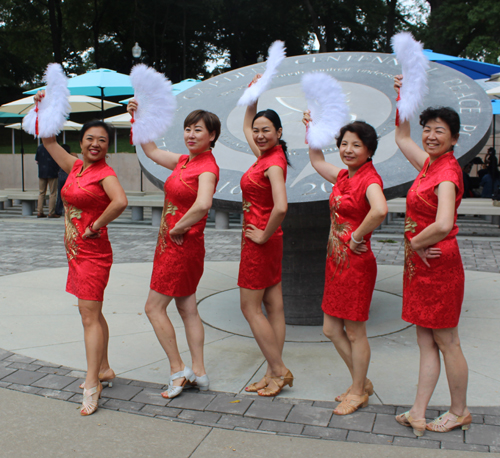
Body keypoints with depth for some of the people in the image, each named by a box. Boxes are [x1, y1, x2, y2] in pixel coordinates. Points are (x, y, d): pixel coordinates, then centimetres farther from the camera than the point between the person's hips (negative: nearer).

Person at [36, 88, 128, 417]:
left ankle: (92, 384, -2)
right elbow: (49, 142, 21)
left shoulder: (105, 173, -13)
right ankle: (104, 369, 29)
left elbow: (120, 202, -32)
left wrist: (97, 226, -21)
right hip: (75, 251, 8)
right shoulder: (75, 166, 10)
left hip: (93, 252, -8)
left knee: (90, 316, -8)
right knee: (92, 313, 16)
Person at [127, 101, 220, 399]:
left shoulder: (207, 168, -18)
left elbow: (203, 205, -37)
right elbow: (152, 151, 22)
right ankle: (199, 373, 19)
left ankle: (178, 370, 7)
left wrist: (178, 228, -23)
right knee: (188, 309, 12)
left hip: (183, 244, -9)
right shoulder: (184, 161, 8)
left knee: (155, 307, -1)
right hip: (172, 243, 9)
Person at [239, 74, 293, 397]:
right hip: (263, 239, 9)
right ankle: (276, 372, 19)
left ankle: (279, 371, 7)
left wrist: (264, 235, -20)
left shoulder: (274, 163, -18)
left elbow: (281, 207, -33)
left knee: (250, 307, -1)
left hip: (261, 241, -9)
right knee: (273, 305, 10)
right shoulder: (265, 155, 8)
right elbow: (246, 126, 27)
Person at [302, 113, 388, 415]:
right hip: (336, 260, 9)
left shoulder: (370, 179, -15)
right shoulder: (343, 176, 10)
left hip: (356, 263, -9)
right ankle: (363, 383, 32)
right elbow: (317, 161, 29)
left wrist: (357, 237, -24)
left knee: (355, 332, 5)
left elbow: (380, 210, -37)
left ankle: (358, 393, 24)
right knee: (332, 329, 15)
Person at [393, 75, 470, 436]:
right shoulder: (429, 163, 9)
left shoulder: (447, 172, -16)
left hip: (438, 265, -9)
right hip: (420, 264, 9)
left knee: (446, 342, 5)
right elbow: (403, 138, 26)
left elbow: (443, 226, -30)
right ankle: (418, 414, 18)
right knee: (426, 343, 11)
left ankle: (460, 412, 22)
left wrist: (413, 243, -13)